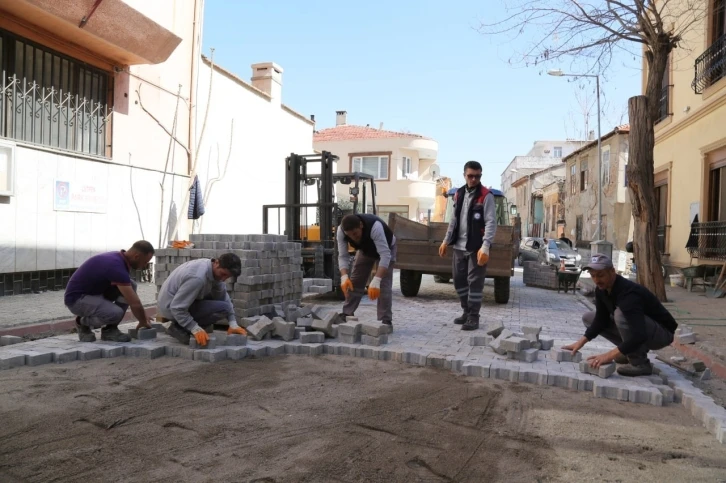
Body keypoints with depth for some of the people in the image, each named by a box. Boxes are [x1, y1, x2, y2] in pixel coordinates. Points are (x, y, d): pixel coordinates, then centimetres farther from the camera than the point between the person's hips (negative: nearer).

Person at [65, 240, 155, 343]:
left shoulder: (120, 259, 1)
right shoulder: (116, 266, -28)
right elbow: (134, 303, -25)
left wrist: (143, 317, 15)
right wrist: (143, 322, -8)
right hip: (76, 298, -9)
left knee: (131, 285, -6)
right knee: (116, 313, -32)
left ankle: (110, 329, 1)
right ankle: (83, 323, 0)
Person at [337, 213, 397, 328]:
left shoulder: (375, 227, -47)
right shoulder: (341, 231, -32)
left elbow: (385, 255, -49)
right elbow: (343, 256, -26)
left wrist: (376, 281, -59)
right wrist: (344, 277, -44)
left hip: (386, 248, -4)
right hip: (365, 249, 4)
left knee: (384, 284, -15)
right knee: (355, 281, 2)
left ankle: (386, 321, -9)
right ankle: (346, 315, 15)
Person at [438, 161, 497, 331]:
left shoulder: (486, 196, -8)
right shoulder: (459, 194, 12)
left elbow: (491, 223, -14)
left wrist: (485, 247, -24)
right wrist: (446, 240, 15)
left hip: (476, 247, -6)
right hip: (459, 246, 7)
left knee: (475, 282, -3)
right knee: (458, 279, 11)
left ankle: (474, 317, 8)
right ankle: (467, 311, 27)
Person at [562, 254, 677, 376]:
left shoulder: (628, 293, -34)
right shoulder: (601, 289, -8)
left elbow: (639, 336, -42)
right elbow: (601, 319, 1)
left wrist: (609, 355, -43)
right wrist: (581, 342, -11)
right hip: (636, 334, 8)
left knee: (620, 314, -36)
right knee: (589, 318, 4)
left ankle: (640, 363, -18)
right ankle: (631, 351, 7)